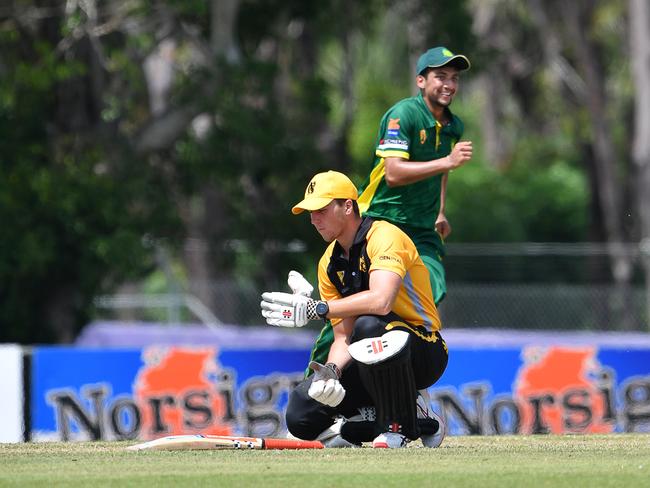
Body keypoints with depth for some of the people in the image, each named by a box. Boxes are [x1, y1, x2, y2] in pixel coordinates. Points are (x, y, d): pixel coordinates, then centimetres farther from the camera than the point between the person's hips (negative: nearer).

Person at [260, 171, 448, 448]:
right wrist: (330, 371, -18)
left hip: (425, 353, -7)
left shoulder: (384, 236, -16)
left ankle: (399, 425, -18)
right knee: (300, 415, -11)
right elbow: (343, 336, 3)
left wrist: (315, 309, -29)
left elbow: (381, 301, -34)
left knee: (369, 325, -39)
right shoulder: (329, 264, 8)